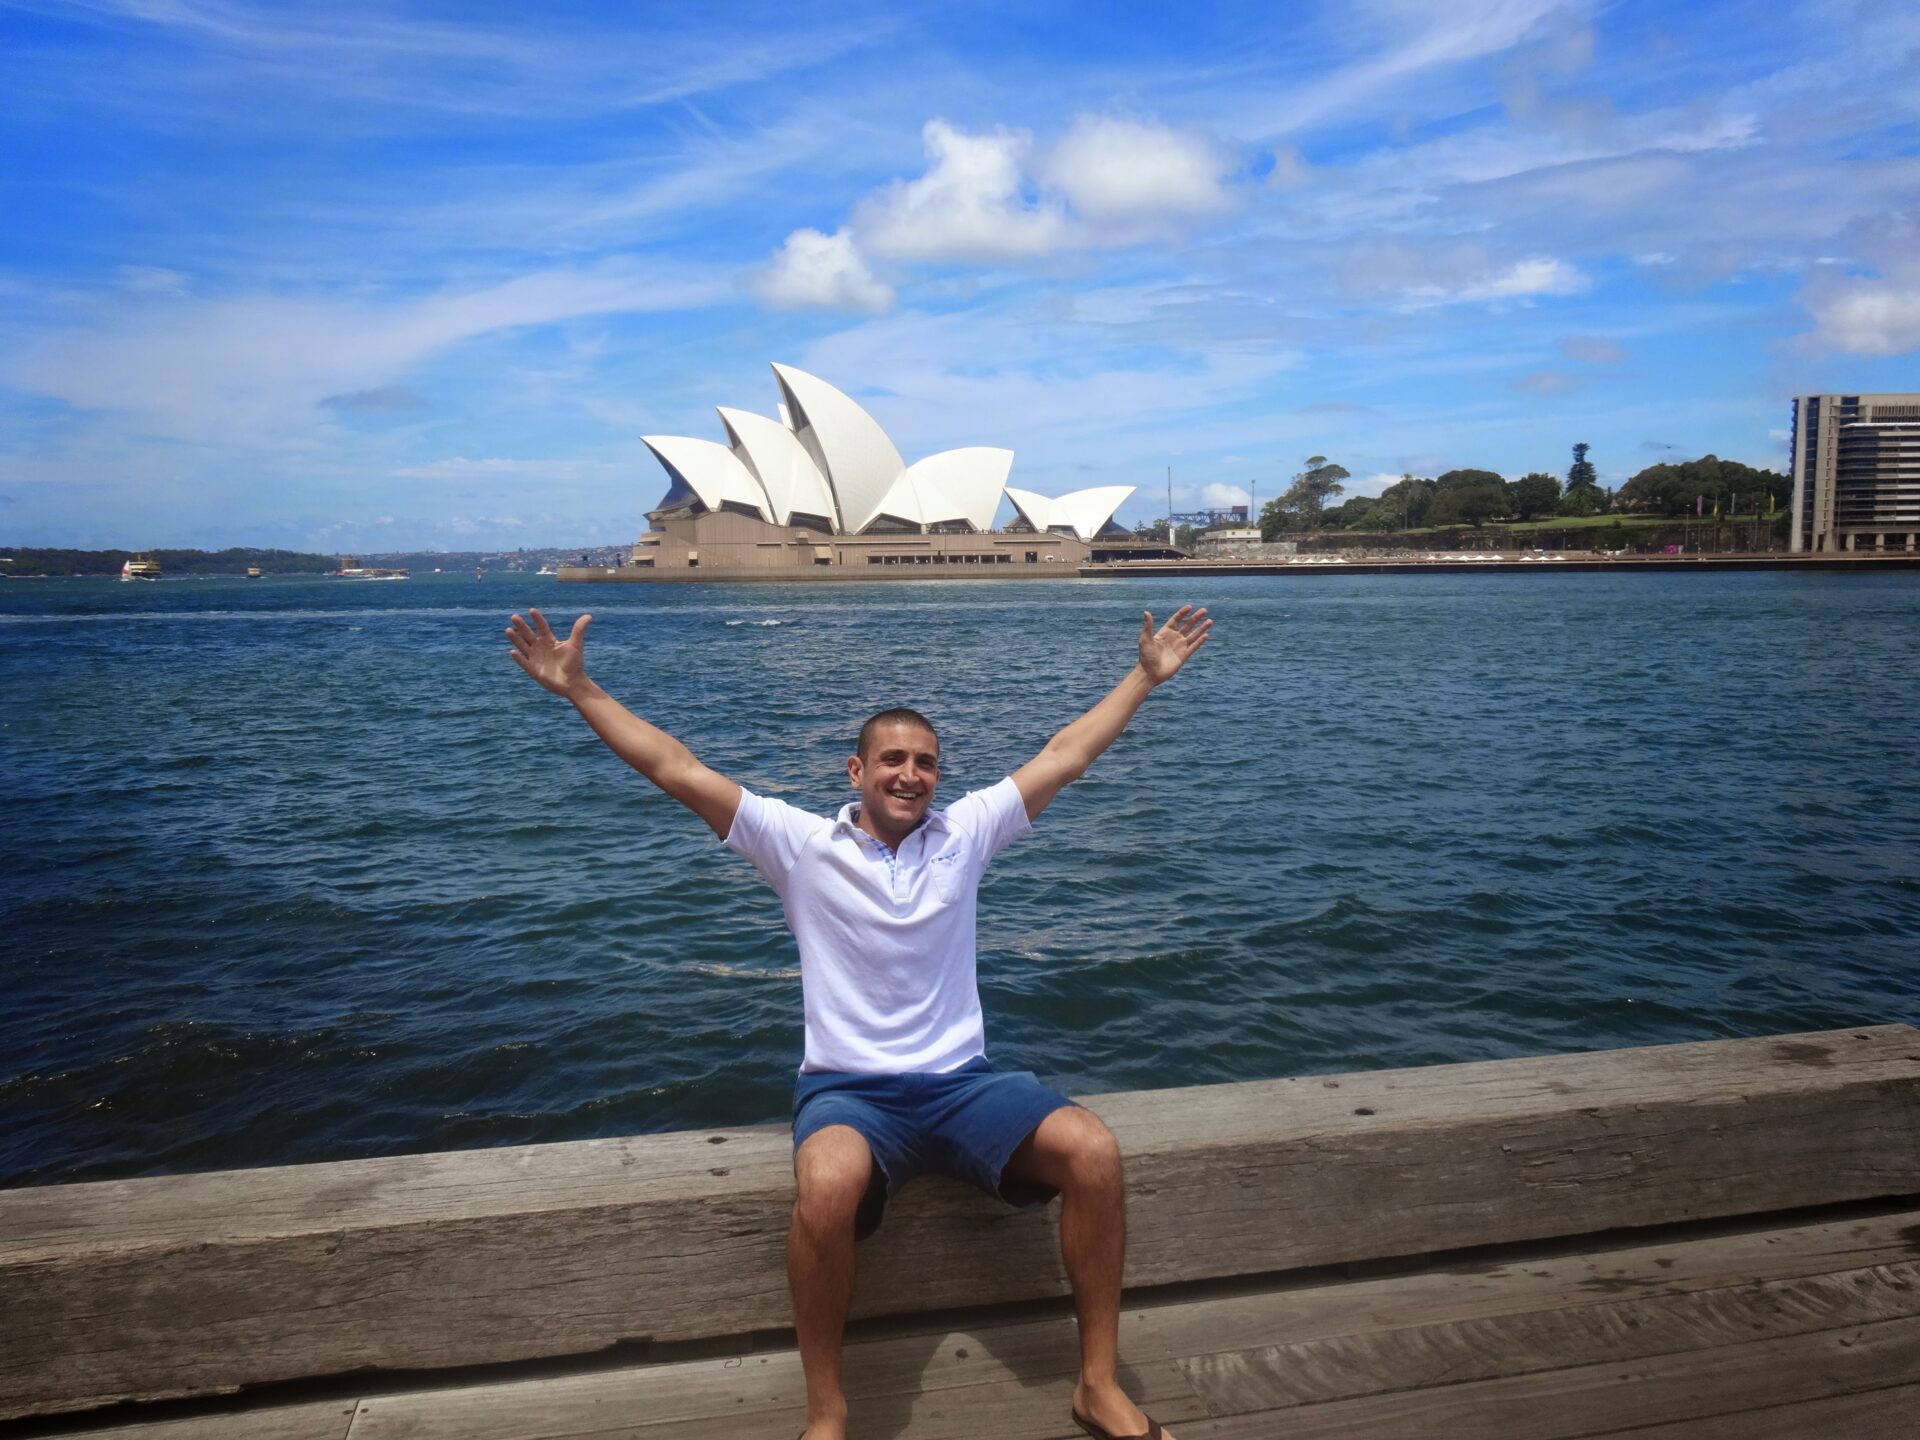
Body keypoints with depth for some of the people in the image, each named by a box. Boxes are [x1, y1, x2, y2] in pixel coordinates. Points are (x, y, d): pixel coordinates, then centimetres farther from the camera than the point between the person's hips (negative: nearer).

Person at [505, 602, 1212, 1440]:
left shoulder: (963, 833, 7)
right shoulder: (803, 845, 0)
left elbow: (1066, 756, 12)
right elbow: (676, 770, -4)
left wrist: (1146, 675, 16)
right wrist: (578, 689, -7)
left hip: (962, 1081, 3)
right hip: (848, 1090, -2)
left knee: (1093, 1152, -24)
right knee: (827, 1186, -38)